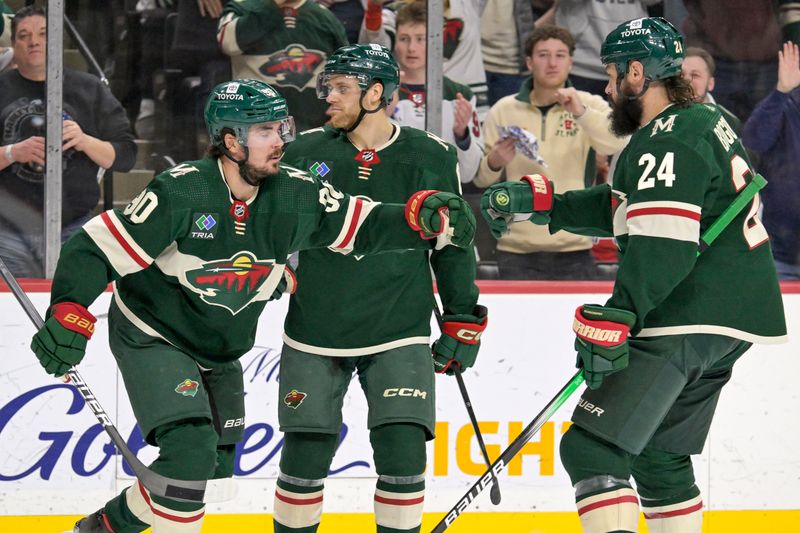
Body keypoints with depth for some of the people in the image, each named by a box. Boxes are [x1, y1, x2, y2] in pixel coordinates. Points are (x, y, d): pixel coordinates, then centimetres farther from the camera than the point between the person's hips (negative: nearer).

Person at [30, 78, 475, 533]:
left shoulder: (297, 195, -10)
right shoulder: (182, 192, -25)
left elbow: (365, 225, -4)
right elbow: (98, 246, -24)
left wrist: (428, 217, -22)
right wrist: (69, 317, -34)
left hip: (220, 354, 7)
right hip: (152, 338, -7)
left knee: (215, 470, 12)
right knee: (191, 451, -24)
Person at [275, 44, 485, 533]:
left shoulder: (431, 158, -1)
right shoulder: (305, 153, 0)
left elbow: (452, 244, 7)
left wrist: (463, 318, 7)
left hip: (398, 334, -1)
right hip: (315, 335, 1)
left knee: (403, 456, -10)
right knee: (305, 459, 3)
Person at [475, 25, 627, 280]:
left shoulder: (591, 106, 4)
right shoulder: (504, 110, 7)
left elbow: (619, 145, -14)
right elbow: (480, 177, 9)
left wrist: (581, 112, -26)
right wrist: (494, 163, -13)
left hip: (574, 251, -1)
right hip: (517, 252, 1)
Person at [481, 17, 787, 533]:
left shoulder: (671, 140, -14)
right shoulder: (704, 122, 18)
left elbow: (664, 243, -26)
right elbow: (624, 208, 25)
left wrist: (617, 317, -30)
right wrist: (543, 203, 20)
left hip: (686, 325, -11)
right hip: (726, 325, 11)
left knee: (593, 447, -13)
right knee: (658, 454, 22)